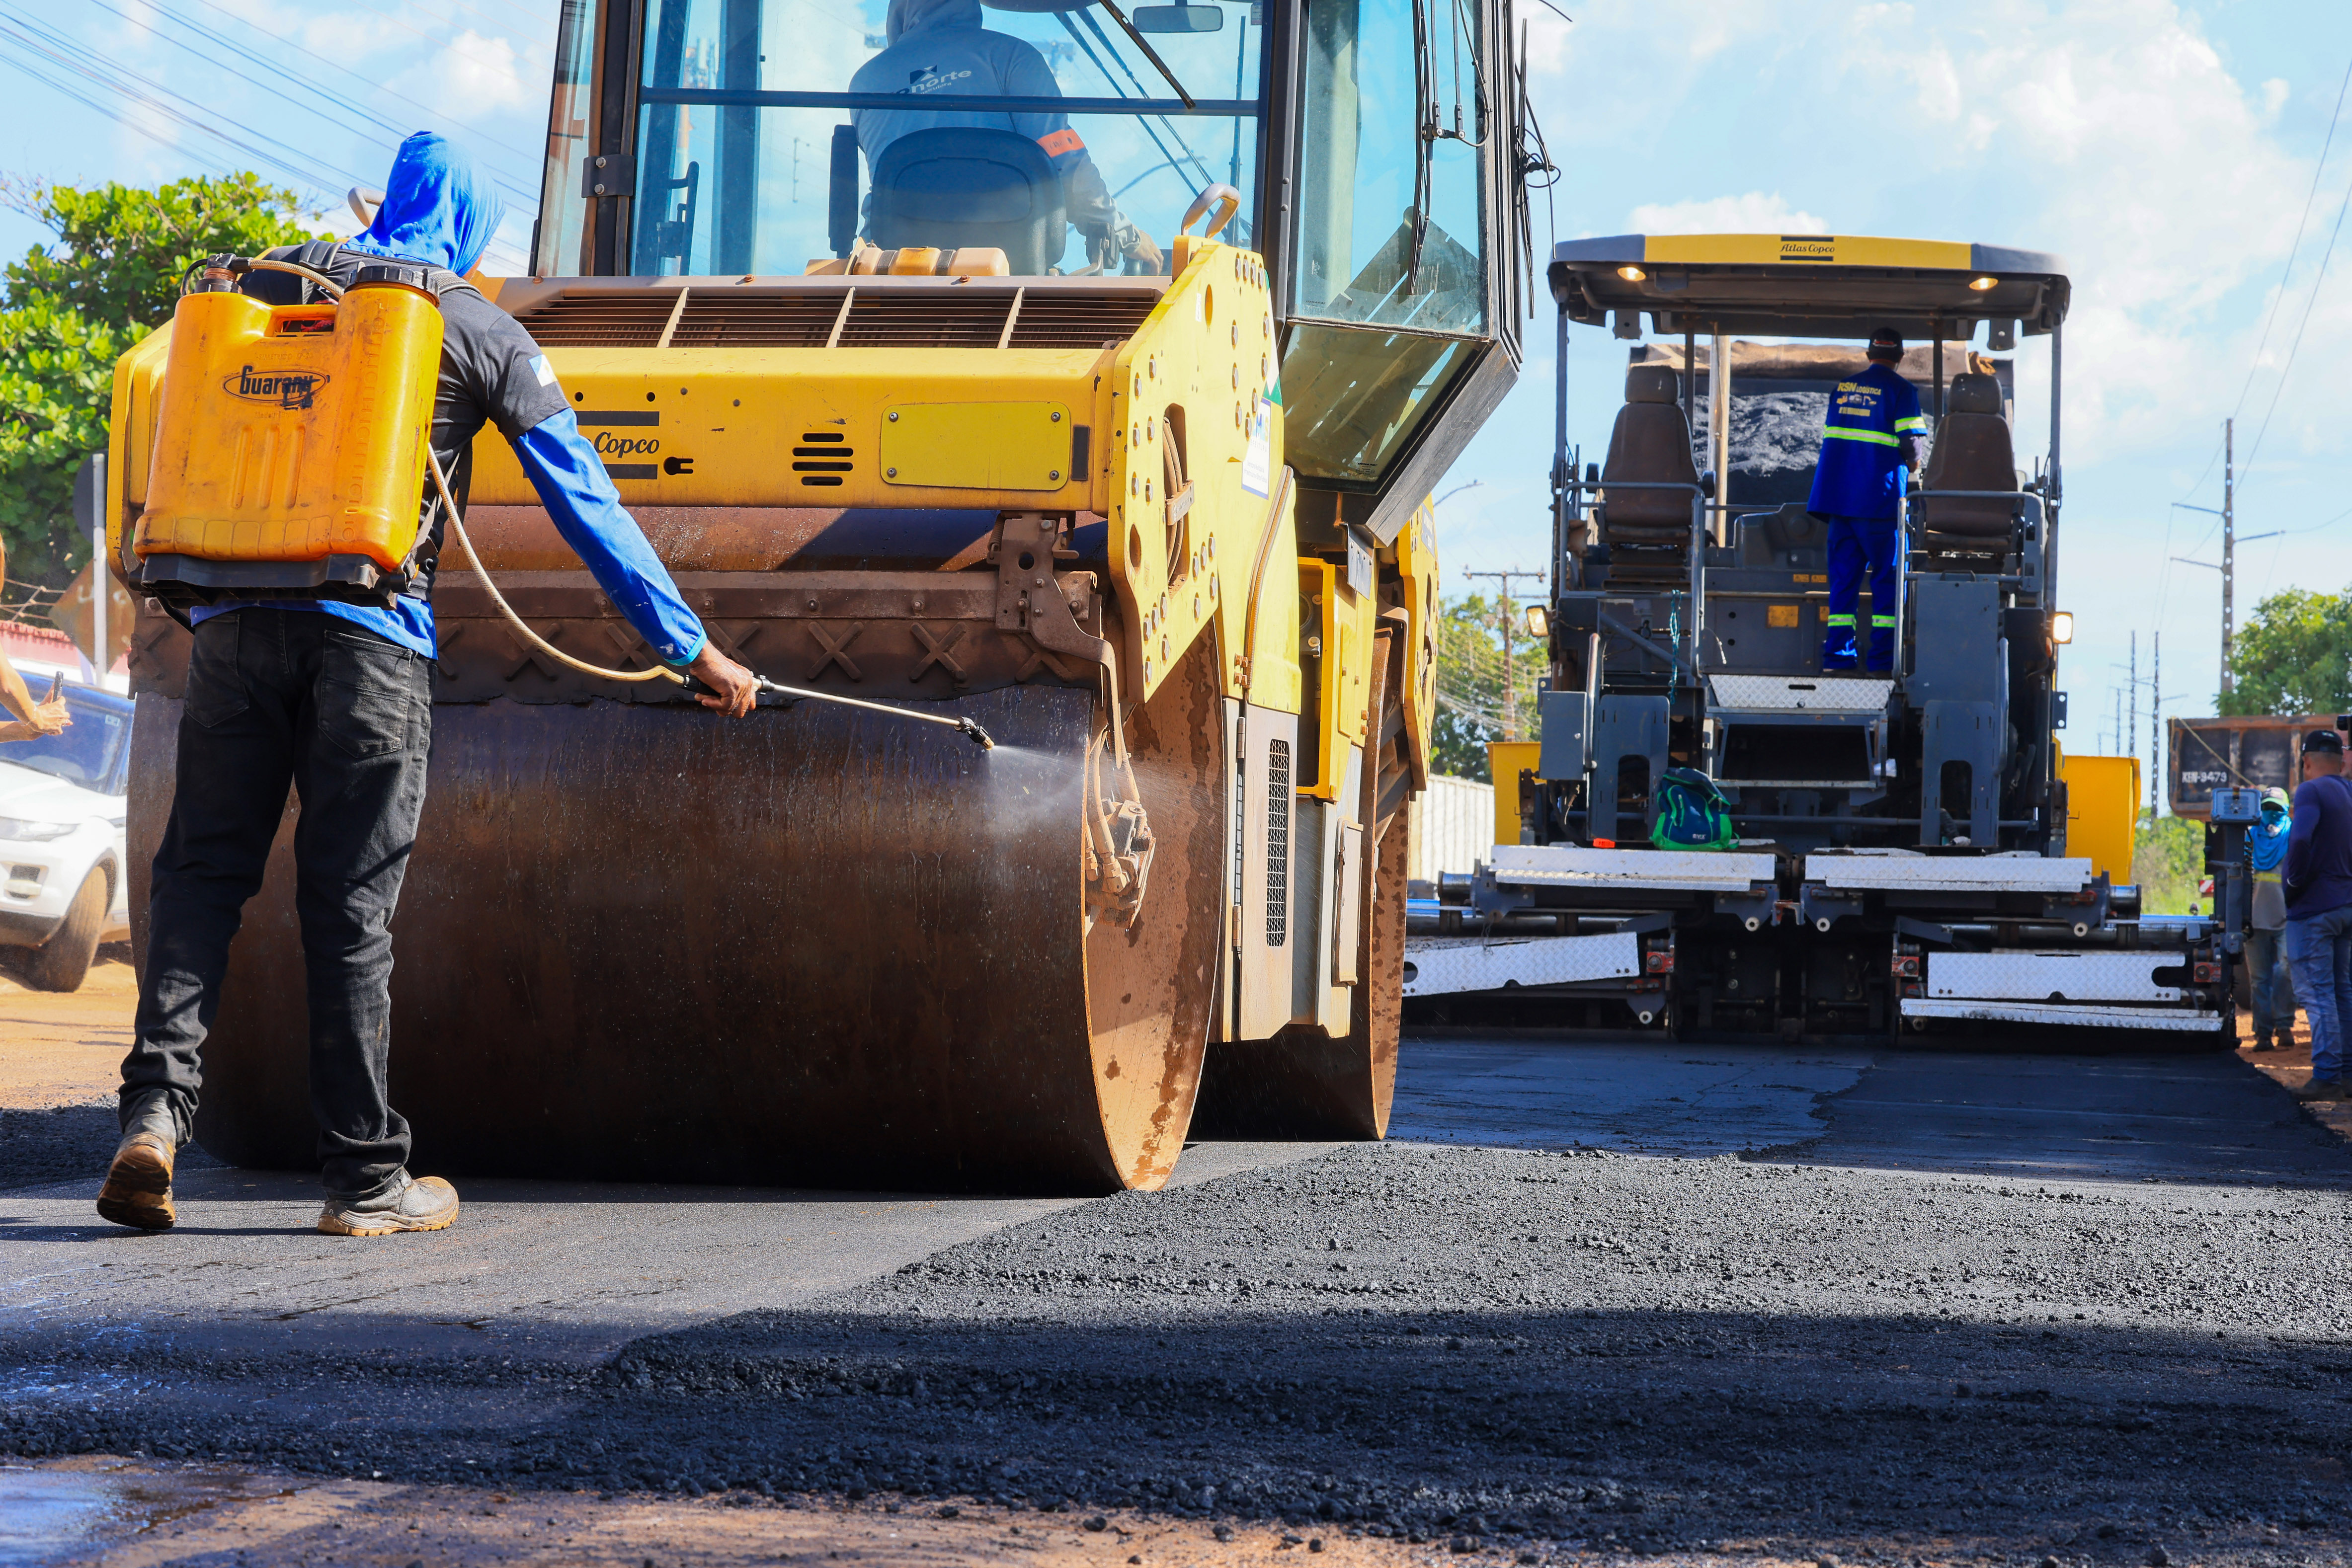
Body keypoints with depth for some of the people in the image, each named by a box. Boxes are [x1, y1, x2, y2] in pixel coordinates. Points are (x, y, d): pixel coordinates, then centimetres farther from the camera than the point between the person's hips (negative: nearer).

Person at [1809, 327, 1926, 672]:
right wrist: (1913, 464, 10)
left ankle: (1838, 653, 3)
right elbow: (1909, 442, -11)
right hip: (1880, 497, -5)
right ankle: (1883, 656, -4)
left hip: (1838, 496, 5)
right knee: (1888, 577, 1)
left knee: (1843, 575, 8)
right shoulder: (1902, 390, -4)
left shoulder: (1842, 388, 14)